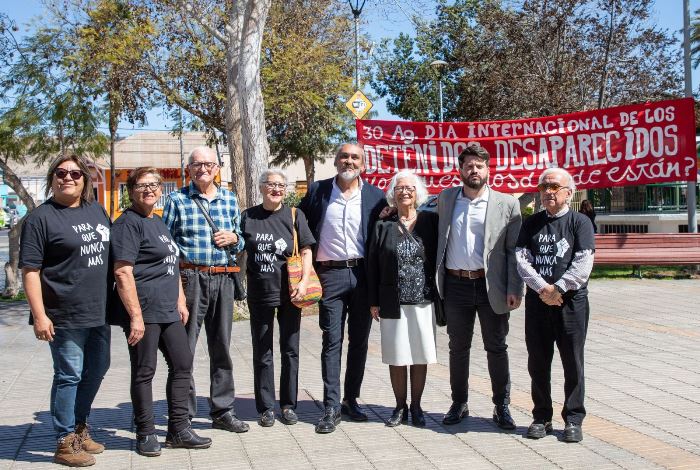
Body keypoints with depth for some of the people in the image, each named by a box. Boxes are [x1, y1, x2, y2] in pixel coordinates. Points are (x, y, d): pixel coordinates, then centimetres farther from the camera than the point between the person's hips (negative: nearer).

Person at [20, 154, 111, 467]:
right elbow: (30, 270, -12)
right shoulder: (41, 218, -9)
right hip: (65, 316, -7)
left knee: (96, 371, 17)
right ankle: (65, 443, 15)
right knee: (69, 377, 1)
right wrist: (39, 315, -18)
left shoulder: (97, 211, 11)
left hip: (99, 312, 7)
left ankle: (79, 427, 36)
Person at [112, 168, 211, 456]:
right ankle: (145, 434, 14)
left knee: (182, 364, 11)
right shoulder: (128, 223, -10)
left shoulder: (159, 223, 17)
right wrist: (135, 316, -22)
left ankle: (178, 430, 21)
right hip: (143, 311, -9)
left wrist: (180, 302, 20)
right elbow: (123, 272, -18)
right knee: (144, 371, 1)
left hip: (168, 310, 9)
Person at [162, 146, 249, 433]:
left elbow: (240, 241, 21)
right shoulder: (177, 200, 2)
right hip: (190, 277, -4)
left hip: (223, 278, 4)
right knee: (184, 348, -1)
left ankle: (222, 411, 20)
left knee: (222, 346, 10)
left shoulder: (230, 200, 13)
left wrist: (233, 238, -2)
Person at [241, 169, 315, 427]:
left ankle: (288, 404, 20)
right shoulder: (248, 217, 4)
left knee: (290, 349, 8)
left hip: (289, 292, 0)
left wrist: (304, 281, -12)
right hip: (259, 292, 1)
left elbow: (306, 251, 0)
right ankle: (266, 407, 17)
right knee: (262, 352, 7)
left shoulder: (294, 216, 2)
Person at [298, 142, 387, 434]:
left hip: (363, 275, 2)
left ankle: (351, 399, 21)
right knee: (332, 341, -2)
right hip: (330, 274, -1)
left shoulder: (375, 196, 4)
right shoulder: (317, 191, 4)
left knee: (359, 341, 8)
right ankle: (331, 407, 2)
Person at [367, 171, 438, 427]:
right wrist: (374, 301, 1)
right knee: (396, 357, 6)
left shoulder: (431, 222, 3)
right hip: (393, 303, 0)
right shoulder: (383, 226, 5)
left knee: (420, 356, 6)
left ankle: (416, 406, 19)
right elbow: (372, 266, 5)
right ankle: (400, 406, 19)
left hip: (423, 301, 0)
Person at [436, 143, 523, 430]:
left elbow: (514, 250, -2)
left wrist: (515, 289, -9)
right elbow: (437, 239, 15)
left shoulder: (507, 204, -1)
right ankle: (459, 404, 24)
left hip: (491, 287, -2)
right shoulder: (445, 199, 7)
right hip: (456, 285, 2)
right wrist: (435, 281, 6)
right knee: (458, 348, 11)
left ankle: (502, 407, 18)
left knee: (496, 349, 6)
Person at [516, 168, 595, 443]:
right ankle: (541, 417, 19)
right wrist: (542, 288, -13)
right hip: (537, 301, 3)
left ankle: (573, 419, 13)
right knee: (538, 363, 7)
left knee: (572, 363, 2)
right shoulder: (531, 224, 11)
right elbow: (521, 259, 0)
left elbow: (583, 263, -9)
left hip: (571, 301, -3)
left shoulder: (580, 222, 1)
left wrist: (557, 289, -14)